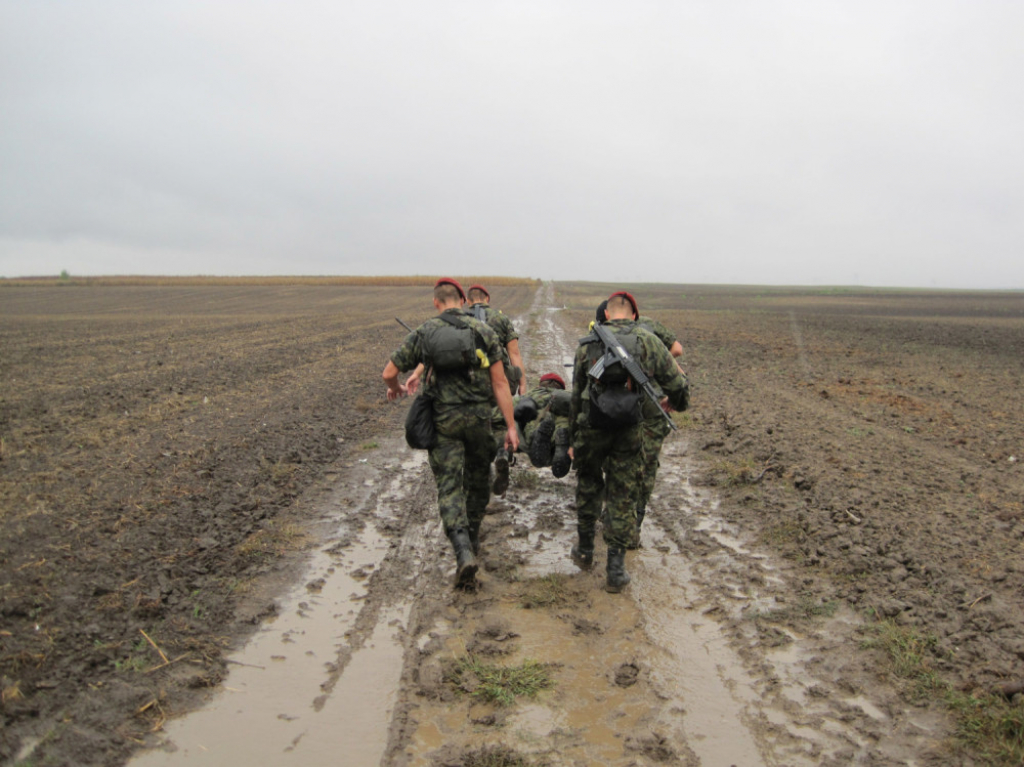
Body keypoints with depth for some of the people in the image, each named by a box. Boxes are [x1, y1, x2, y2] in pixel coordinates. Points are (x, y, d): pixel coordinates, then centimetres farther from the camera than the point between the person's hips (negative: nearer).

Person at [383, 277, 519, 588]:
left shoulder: (422, 333, 0)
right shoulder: (483, 331, -1)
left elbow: (389, 372, 4)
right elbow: (499, 382, -6)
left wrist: (395, 388, 28)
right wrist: (511, 426, -4)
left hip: (441, 420, -1)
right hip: (478, 417, 1)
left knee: (449, 487, 0)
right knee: (478, 480, 21)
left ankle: (464, 552, -18)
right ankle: (472, 538, 38)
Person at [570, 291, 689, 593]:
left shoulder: (586, 344, 7)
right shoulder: (648, 341, 2)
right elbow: (677, 385, 4)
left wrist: (573, 438, 23)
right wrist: (676, 402, 28)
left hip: (591, 428, 1)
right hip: (629, 432, -1)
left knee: (588, 484, 24)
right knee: (623, 498, 9)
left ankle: (585, 549, 34)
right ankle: (616, 569, 11)